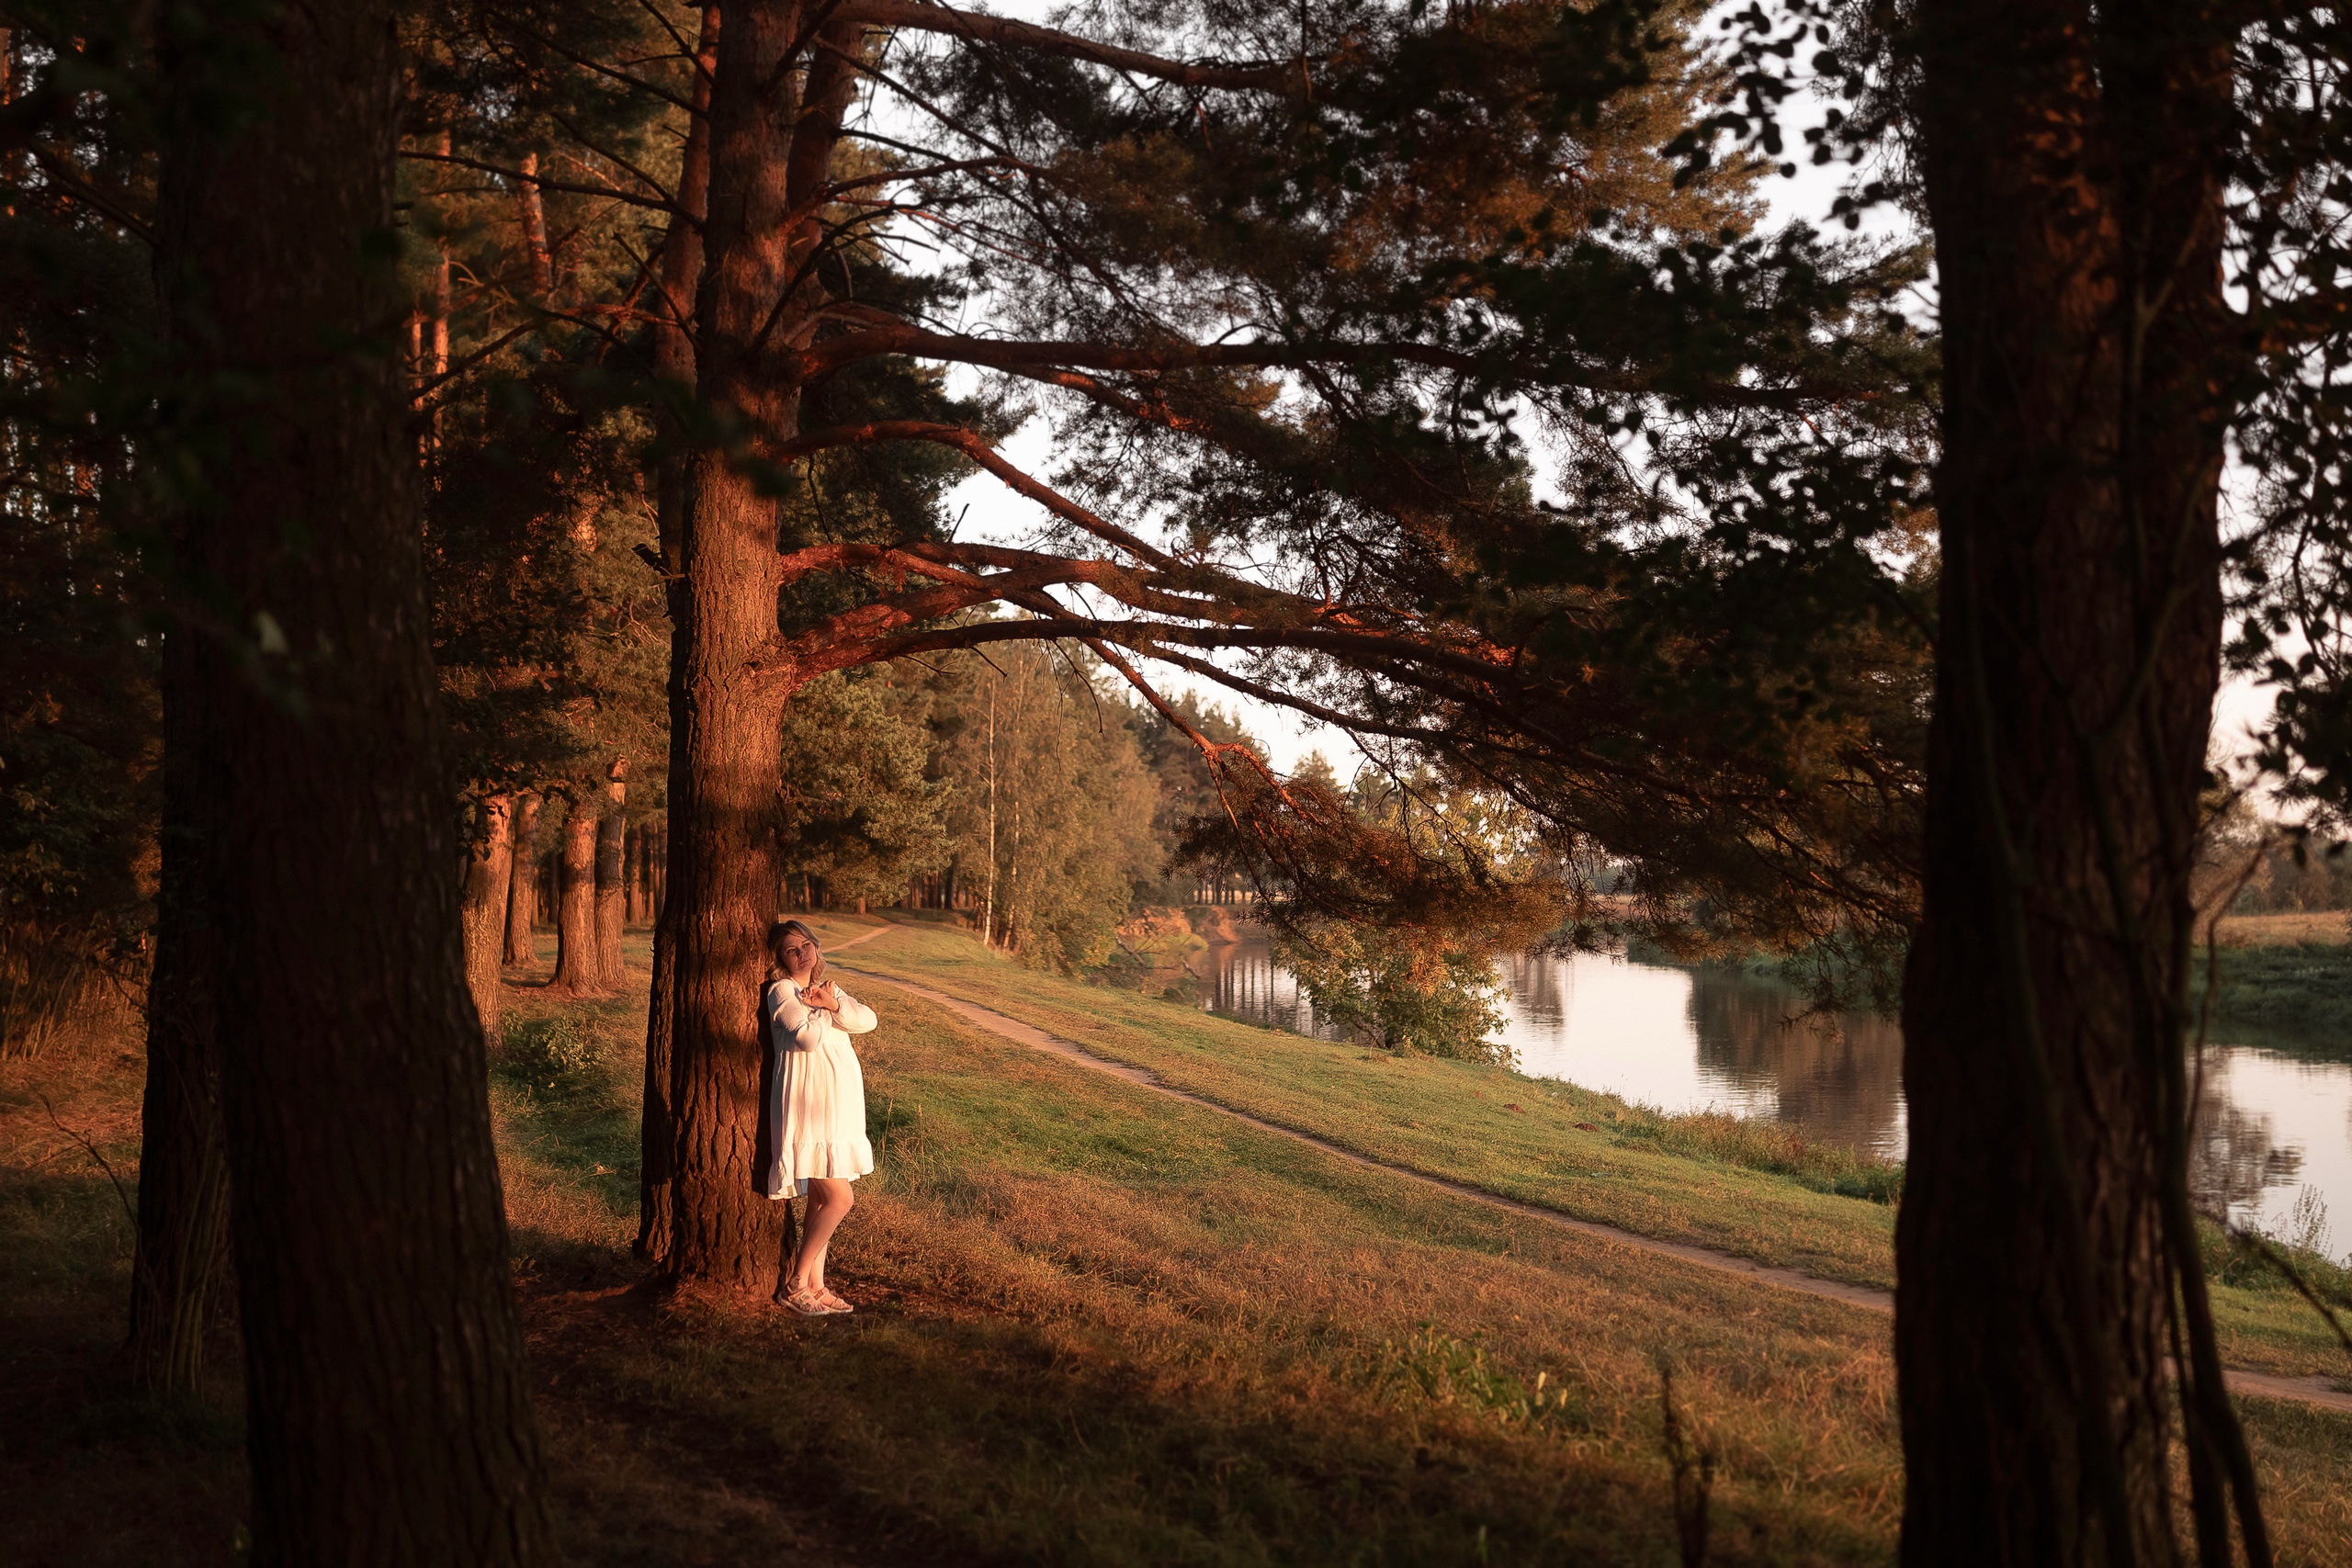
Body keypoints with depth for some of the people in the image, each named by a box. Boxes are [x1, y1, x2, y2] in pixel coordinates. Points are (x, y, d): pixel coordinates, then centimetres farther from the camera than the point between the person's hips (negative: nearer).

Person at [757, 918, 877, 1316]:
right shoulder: (781, 991, -8)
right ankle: (795, 1284, -4)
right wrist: (822, 1010, -5)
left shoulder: (829, 989, 16)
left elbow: (867, 1020, 1)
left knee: (821, 1199, 10)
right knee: (839, 1199, -12)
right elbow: (808, 1037, -22)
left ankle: (815, 1285, 15)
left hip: (837, 1105, 8)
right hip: (808, 1104, -8)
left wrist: (832, 1004, -13)